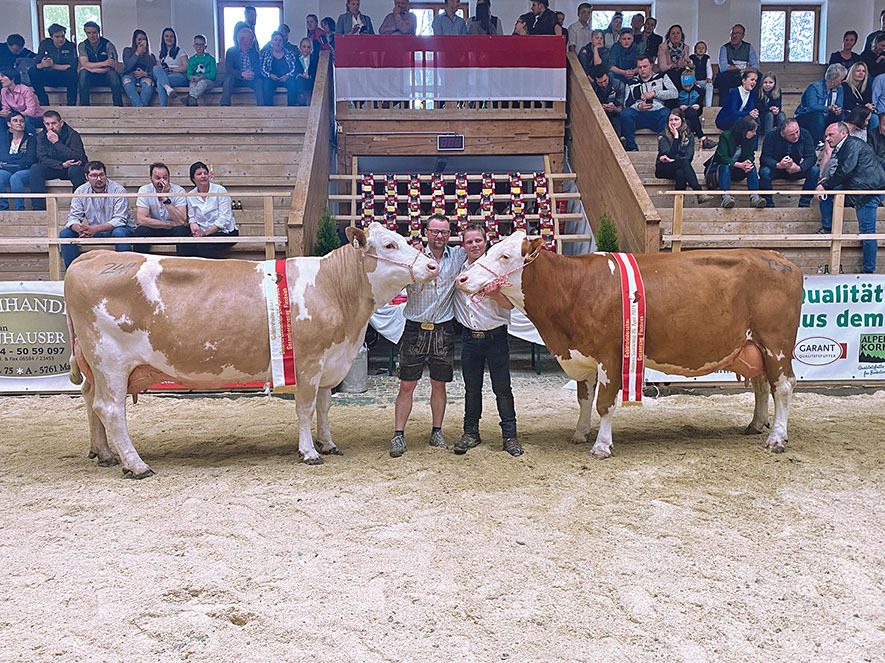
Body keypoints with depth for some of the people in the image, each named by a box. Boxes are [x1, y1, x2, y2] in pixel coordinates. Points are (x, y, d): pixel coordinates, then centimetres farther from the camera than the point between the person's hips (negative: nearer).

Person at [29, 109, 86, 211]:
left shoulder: (72, 135, -13)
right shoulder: (41, 137, 1)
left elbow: (77, 157, -26)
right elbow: (42, 158, -9)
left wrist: (56, 142, -27)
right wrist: (62, 165, -25)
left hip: (72, 167, -4)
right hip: (54, 169, 4)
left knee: (74, 169, -37)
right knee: (35, 168, -22)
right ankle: (38, 207, -22)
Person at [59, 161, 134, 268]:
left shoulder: (118, 190, -14)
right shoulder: (80, 191, -1)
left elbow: (120, 220, -21)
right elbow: (73, 217, -2)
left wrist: (95, 229, -34)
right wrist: (79, 229, -28)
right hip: (93, 231, 4)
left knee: (119, 233, -38)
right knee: (65, 234, -14)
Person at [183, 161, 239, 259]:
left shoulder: (220, 191, -6)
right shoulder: (190, 196, 9)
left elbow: (224, 219, -12)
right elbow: (192, 218, 14)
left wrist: (206, 232, -18)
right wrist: (194, 226, -11)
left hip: (225, 232, -4)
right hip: (202, 232, 4)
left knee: (204, 246, -34)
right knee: (183, 245, -26)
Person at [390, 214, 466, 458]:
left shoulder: (458, 256, 6)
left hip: (443, 331, 2)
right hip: (415, 329, -2)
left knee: (439, 385, 10)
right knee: (406, 385, 1)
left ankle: (437, 432, 23)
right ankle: (398, 435, 8)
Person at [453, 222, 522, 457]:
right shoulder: (457, 268, 5)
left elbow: (510, 304, -8)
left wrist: (495, 295, -27)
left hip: (496, 336, -3)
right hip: (469, 337, 3)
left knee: (502, 387, 2)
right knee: (471, 388, 10)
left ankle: (509, 434, 12)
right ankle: (471, 432, 22)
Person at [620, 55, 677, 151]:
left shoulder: (661, 77, 20)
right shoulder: (632, 84, 21)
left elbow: (674, 93, 6)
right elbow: (627, 104, 8)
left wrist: (654, 93, -4)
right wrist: (638, 106, -14)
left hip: (657, 112, -1)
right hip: (639, 114, 1)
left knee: (667, 114, -36)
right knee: (625, 113, -31)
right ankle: (631, 147, -23)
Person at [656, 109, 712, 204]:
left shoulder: (689, 136, 11)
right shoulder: (662, 136, 1)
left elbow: (689, 157, -2)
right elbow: (670, 155, -13)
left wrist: (672, 160, -14)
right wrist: (676, 136, -12)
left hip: (681, 168, 3)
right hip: (663, 169, -2)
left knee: (680, 172, -37)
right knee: (684, 162, -34)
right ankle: (699, 194, -46)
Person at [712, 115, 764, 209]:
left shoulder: (751, 138, -3)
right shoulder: (726, 136, -19)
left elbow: (750, 155, 0)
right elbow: (722, 157, -25)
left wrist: (749, 162, -27)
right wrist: (740, 165, -36)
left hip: (738, 172, 4)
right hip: (722, 165, -4)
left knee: (752, 167, -24)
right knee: (725, 167, -37)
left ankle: (754, 197, -39)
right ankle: (726, 197, -53)